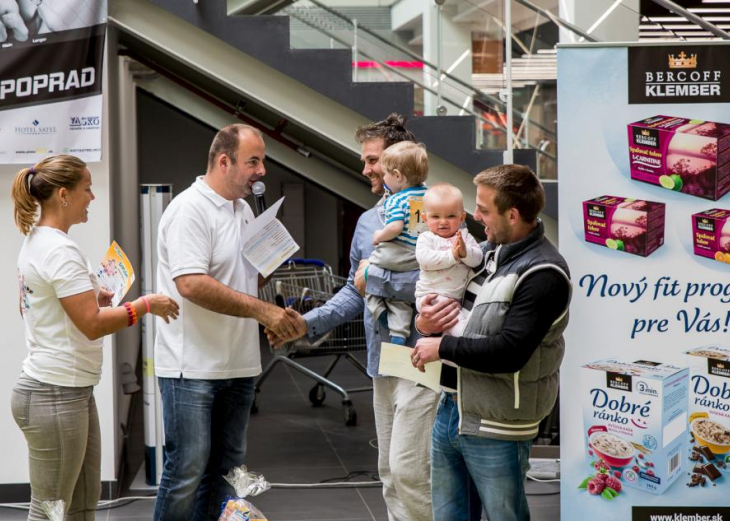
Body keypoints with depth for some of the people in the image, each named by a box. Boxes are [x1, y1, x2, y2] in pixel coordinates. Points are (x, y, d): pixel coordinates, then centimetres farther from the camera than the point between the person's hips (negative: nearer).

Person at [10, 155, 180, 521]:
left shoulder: (35, 242, 11)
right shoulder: (60, 251, -19)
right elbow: (93, 324, -22)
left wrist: (91, 297, 17)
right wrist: (146, 305, -12)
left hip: (73, 393, 11)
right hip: (55, 397, -11)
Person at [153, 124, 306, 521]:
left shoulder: (244, 210, 14)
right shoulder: (190, 209, -14)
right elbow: (191, 284, -24)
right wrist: (261, 310, -23)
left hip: (237, 365, 9)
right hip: (192, 366, -8)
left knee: (225, 468, 13)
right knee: (187, 471, -5)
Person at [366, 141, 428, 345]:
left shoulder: (396, 200, -14)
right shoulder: (427, 194, 7)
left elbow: (395, 228, -26)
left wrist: (379, 236, -9)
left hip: (396, 256, -7)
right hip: (421, 257, 7)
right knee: (400, 295, 18)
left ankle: (379, 310, 7)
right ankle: (399, 333, 7)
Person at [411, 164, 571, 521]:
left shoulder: (543, 274, -17)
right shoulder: (488, 251, 9)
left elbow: (509, 351, -25)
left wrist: (442, 347, -15)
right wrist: (425, 323, 1)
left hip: (494, 430, -8)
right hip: (450, 411, 8)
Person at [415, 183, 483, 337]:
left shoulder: (464, 237, 11)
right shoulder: (426, 238, 0)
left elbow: (477, 259, 0)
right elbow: (425, 259, -19)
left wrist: (465, 252, -22)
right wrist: (452, 255, -23)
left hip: (458, 297, 6)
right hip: (431, 295, -6)